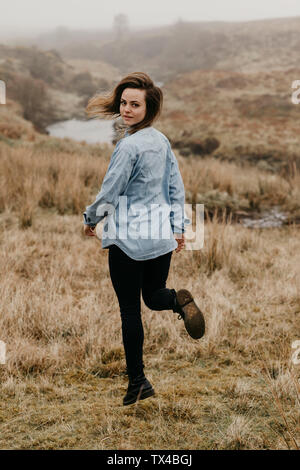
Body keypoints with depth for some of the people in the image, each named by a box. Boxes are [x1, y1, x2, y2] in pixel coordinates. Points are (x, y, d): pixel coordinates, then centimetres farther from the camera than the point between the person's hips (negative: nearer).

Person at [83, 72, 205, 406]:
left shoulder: (129, 146, -17)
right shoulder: (162, 140, 6)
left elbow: (108, 194, -12)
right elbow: (177, 187, 11)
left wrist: (90, 220, 5)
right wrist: (178, 228, 18)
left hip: (128, 239, -7)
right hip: (162, 236, 7)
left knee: (130, 309, 3)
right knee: (154, 295, 22)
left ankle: (137, 382, 8)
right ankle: (179, 300, -13)